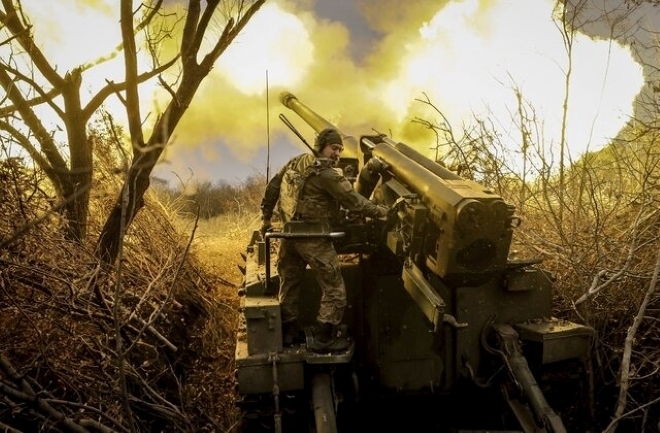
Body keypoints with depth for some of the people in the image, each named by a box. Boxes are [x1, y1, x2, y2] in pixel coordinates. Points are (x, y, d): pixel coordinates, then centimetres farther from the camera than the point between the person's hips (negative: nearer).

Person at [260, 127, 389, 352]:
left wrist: (266, 217, 21)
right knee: (334, 290, 3)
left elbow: (272, 187, 13)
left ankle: (287, 333, 32)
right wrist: (382, 211, -8)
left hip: (290, 235, 9)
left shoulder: (295, 163, 7)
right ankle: (323, 339, 9)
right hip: (314, 240, -8)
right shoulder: (327, 175, -17)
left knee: (289, 285, 19)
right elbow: (353, 201, -17)